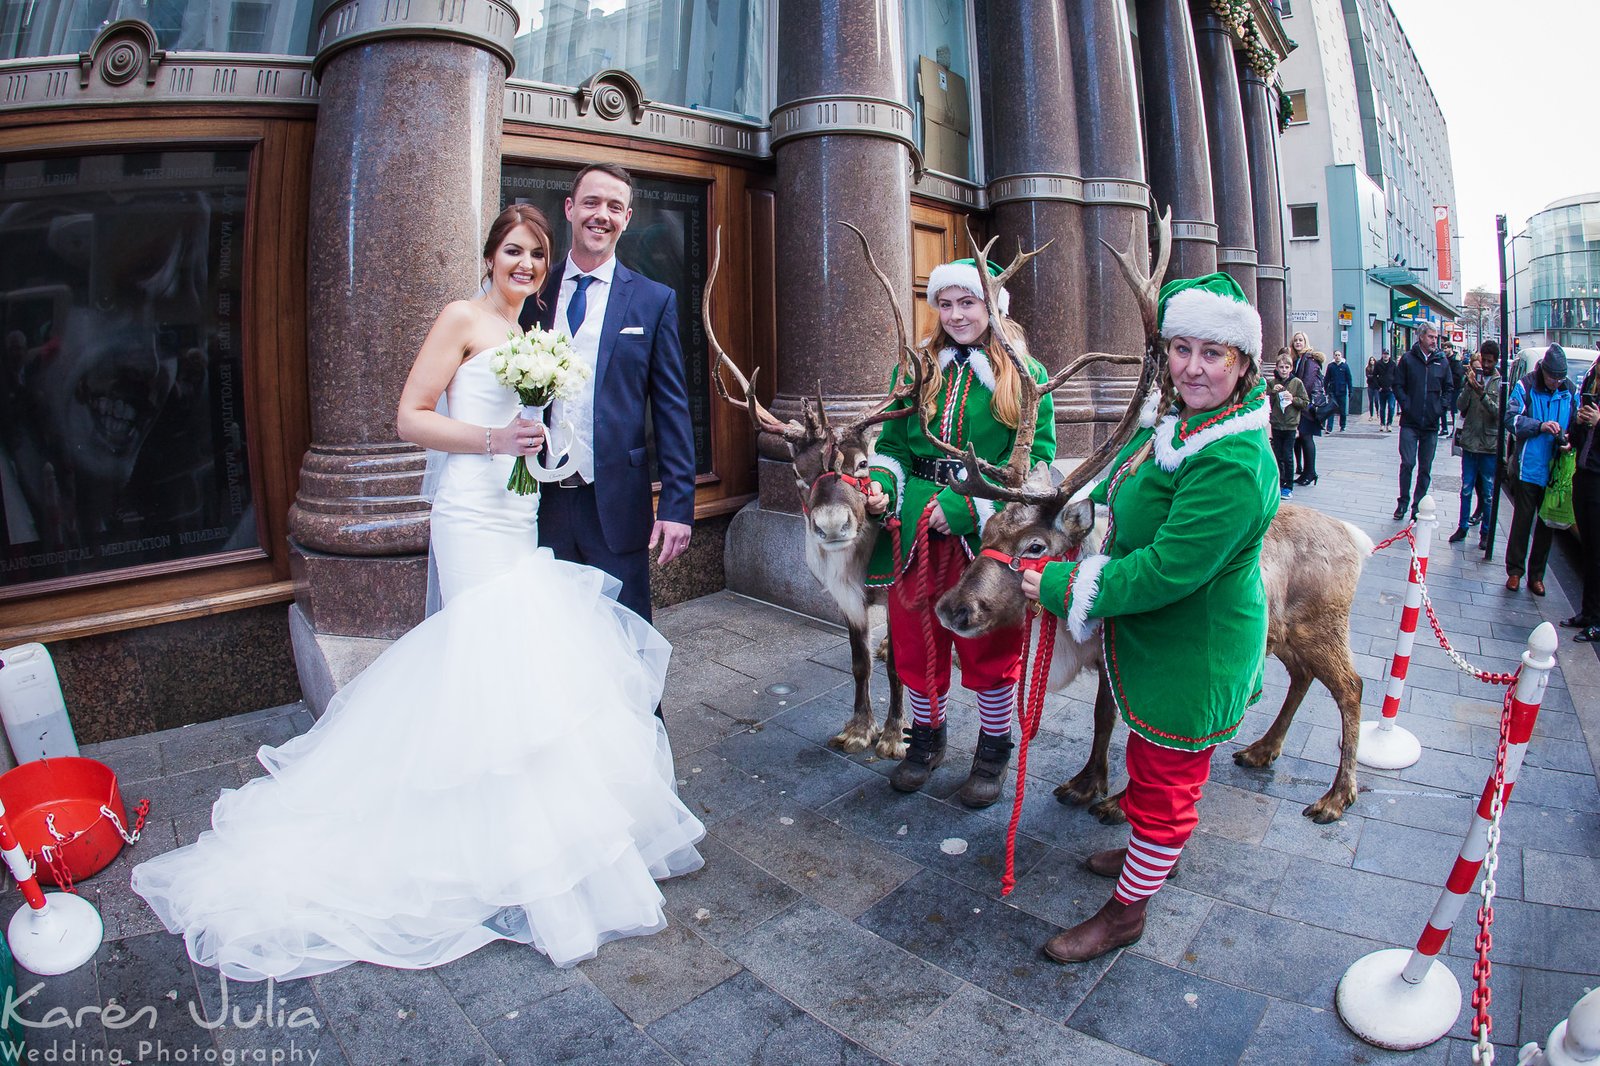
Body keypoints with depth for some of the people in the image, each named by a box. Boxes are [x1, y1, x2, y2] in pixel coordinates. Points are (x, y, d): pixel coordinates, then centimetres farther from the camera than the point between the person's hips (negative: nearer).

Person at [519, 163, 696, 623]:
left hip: (616, 504, -2)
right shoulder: (533, 294, 8)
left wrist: (677, 505, -7)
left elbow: (672, 410, -1)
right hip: (541, 499, 3)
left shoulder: (654, 301, 1)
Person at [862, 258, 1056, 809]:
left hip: (988, 536, -3)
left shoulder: (1025, 376, -2)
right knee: (915, 639, 14)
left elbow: (1035, 457, -9)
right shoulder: (915, 370, 9)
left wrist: (970, 505, -19)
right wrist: (880, 484, -10)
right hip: (916, 533, 4)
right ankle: (926, 737, 37)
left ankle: (993, 749, 33)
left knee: (990, 647, 10)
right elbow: (893, 443, 12)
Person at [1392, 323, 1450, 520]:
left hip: (1431, 424, 3)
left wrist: (1440, 407, 1)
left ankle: (1418, 506, 14)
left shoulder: (1442, 361, 7)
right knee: (1407, 463, -6)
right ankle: (1403, 502, 9)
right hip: (1410, 422, -3)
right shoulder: (1407, 359, 0)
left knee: (1425, 468, 6)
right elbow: (1398, 385, 1)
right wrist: (1407, 406, -9)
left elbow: (1448, 388, 14)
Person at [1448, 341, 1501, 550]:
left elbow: (1499, 412, -13)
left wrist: (1482, 394, -25)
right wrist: (1469, 387, -17)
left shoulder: (1501, 382, -4)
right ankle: (1462, 527, 19)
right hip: (1470, 442, 2)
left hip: (1490, 446, -2)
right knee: (1466, 489, 9)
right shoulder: (1472, 378, 4)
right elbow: (1460, 406, -3)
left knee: (1488, 493, 5)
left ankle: (1486, 532, 15)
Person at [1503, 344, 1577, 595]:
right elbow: (1510, 417, -10)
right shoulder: (1525, 386, -5)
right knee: (1522, 520, 4)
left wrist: (1568, 441, -7)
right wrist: (1540, 426, -23)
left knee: (1547, 523, 9)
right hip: (1528, 468, -3)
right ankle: (1515, 571, 16)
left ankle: (1536, 575, 19)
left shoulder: (1569, 391, 5)